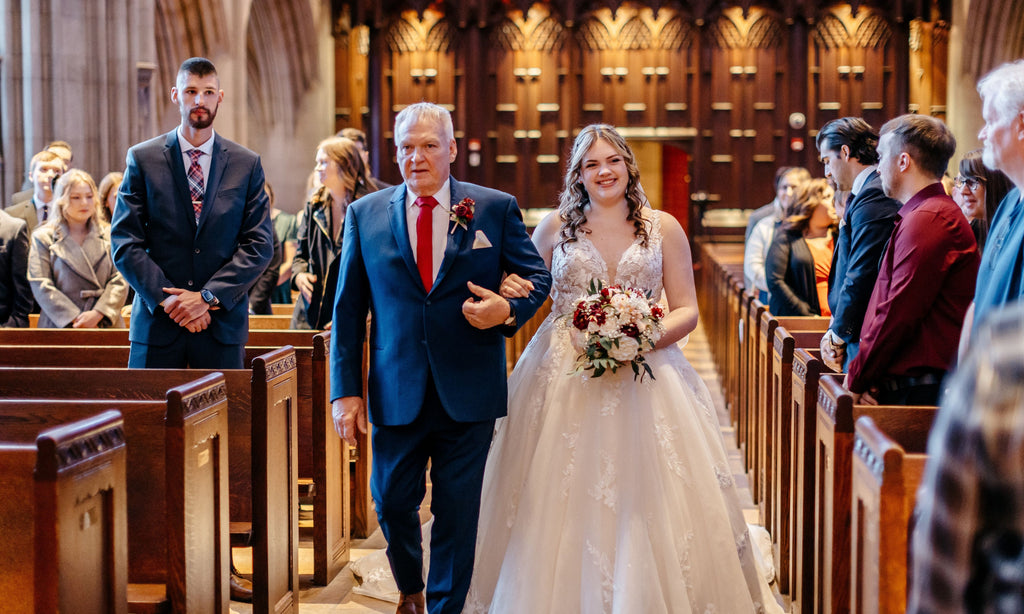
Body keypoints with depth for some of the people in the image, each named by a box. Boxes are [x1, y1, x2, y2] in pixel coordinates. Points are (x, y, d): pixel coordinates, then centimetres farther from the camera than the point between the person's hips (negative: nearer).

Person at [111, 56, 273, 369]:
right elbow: (125, 243, -1)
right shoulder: (143, 159, 4)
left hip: (223, 321, 1)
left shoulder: (247, 164, 7)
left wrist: (208, 296, -10)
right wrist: (167, 298, -12)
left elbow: (260, 245, 1)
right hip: (157, 321, 0)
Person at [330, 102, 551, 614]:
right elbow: (348, 310, 5)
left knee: (457, 513, 4)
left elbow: (537, 275, 9)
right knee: (392, 502, 10)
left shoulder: (496, 208, 2)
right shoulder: (365, 215, 4)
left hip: (469, 393, -1)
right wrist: (345, 391, -1)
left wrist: (510, 309, -14)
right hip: (396, 393, 1)